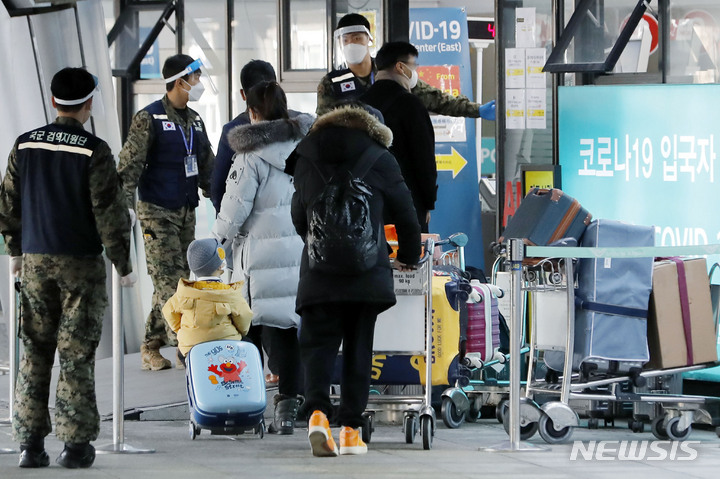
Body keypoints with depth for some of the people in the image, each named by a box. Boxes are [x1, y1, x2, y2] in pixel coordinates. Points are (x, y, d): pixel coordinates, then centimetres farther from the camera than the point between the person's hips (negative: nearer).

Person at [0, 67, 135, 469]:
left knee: (35, 351, 9)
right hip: (81, 263, -4)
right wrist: (124, 264, -2)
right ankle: (76, 443, 1)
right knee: (77, 353, 0)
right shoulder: (94, 151, -11)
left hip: (35, 261, 4)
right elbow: (109, 212, -11)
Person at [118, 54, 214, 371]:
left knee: (173, 281, 7)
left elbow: (207, 167, 23)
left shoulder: (194, 121, 15)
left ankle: (152, 347, 12)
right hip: (157, 211, -8)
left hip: (186, 212, 8)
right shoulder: (149, 119, -8)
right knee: (170, 280, -11)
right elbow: (130, 165, -13)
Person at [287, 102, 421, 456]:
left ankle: (317, 410, -23)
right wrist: (409, 257, 30)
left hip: (318, 269, 1)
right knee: (358, 347, 8)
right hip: (367, 268, -1)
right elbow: (405, 213, 12)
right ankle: (350, 428, 5)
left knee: (318, 343, 3)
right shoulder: (379, 160, 5)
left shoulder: (306, 158, 13)